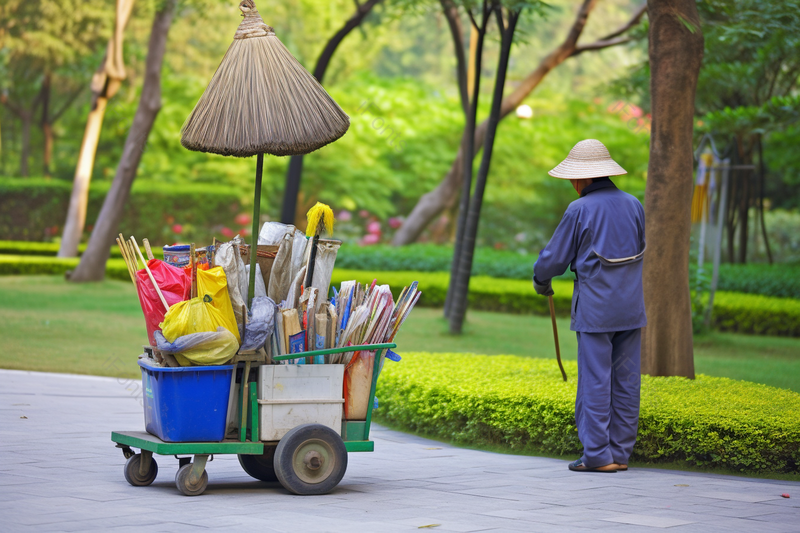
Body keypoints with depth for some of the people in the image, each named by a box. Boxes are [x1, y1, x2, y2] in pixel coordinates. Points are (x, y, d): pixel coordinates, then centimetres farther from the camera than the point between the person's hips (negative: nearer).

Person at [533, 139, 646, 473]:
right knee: (626, 380, 7)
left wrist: (541, 280, 18)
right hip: (631, 307, 5)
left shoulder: (580, 210, -9)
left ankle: (597, 455, -4)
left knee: (595, 381, -2)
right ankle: (620, 452, 10)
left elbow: (555, 258, -2)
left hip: (595, 308, -5)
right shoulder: (633, 206, 7)